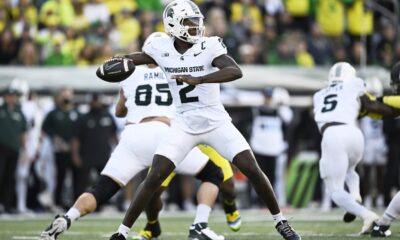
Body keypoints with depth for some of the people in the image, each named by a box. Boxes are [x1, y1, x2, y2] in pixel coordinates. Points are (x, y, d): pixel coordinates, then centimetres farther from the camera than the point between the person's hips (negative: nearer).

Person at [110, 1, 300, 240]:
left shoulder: (209, 46, -14)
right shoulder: (161, 49, -4)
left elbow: (236, 72, -30)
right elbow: (134, 59, 18)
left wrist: (198, 80, -40)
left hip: (216, 122, -1)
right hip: (184, 125, 1)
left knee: (253, 170, -8)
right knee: (154, 178, -10)